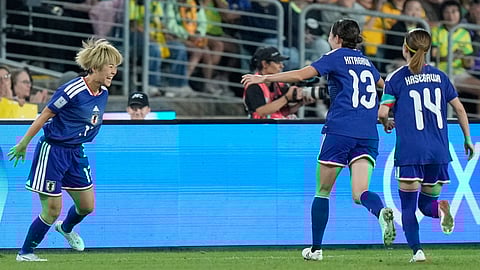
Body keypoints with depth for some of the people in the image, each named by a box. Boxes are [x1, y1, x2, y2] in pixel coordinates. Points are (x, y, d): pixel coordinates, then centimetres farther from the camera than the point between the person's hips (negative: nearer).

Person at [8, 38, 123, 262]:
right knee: (52, 210, -5)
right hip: (52, 151, -7)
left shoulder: (103, 93, 0)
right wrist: (23, 144, -8)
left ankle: (66, 228, 46)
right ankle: (25, 253, 12)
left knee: (86, 206, 12)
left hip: (75, 152, 7)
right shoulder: (72, 91, -23)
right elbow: (44, 116, -14)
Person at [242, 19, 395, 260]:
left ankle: (316, 249, 15)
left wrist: (264, 78, -4)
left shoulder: (336, 57, 3)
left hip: (340, 130, -5)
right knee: (360, 194, -6)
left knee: (322, 191, 10)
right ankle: (382, 212, -41)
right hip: (368, 136, 5)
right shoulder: (366, 62, 21)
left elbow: (301, 75, -9)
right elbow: (384, 85, 41)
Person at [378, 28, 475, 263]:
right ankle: (440, 209, -22)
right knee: (426, 203, 13)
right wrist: (467, 139, 20)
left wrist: (386, 124, 15)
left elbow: (382, 113, -7)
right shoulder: (439, 76, 11)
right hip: (439, 151, 4)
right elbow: (459, 108, 11)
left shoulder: (397, 78, -1)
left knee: (408, 206, 5)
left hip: (410, 152, -4)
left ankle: (417, 250, -12)